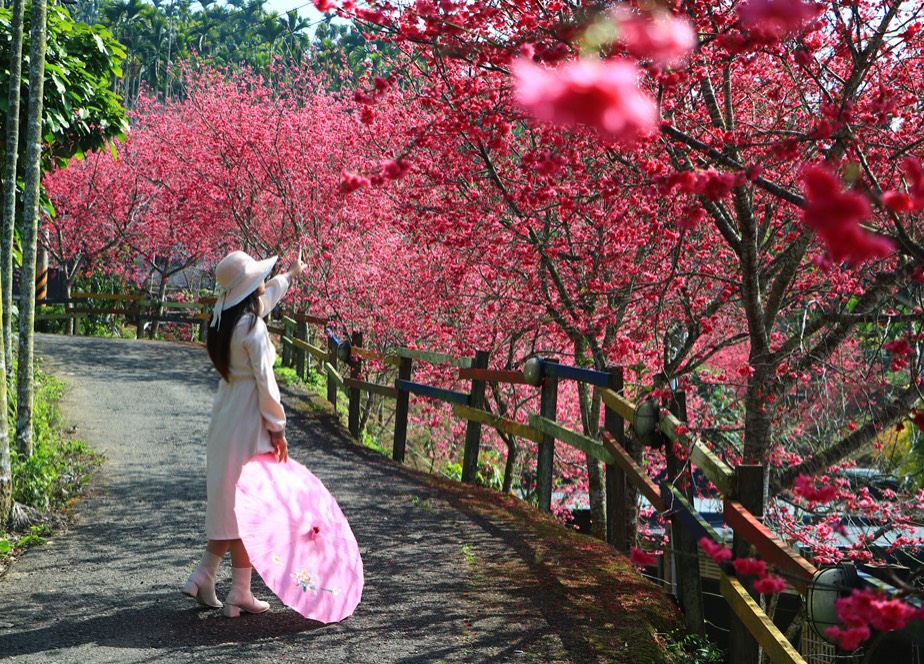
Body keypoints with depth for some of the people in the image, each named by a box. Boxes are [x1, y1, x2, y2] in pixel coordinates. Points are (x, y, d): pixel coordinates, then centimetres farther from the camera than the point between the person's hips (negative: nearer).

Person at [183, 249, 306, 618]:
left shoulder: (225, 319, 10)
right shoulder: (252, 327, -17)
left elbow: (266, 296, 30)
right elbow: (264, 380, -18)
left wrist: (290, 274, 46)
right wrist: (277, 428, -10)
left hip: (225, 418, 9)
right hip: (249, 423, -9)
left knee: (228, 500, 17)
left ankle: (203, 576, 16)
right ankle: (239, 594, 4)